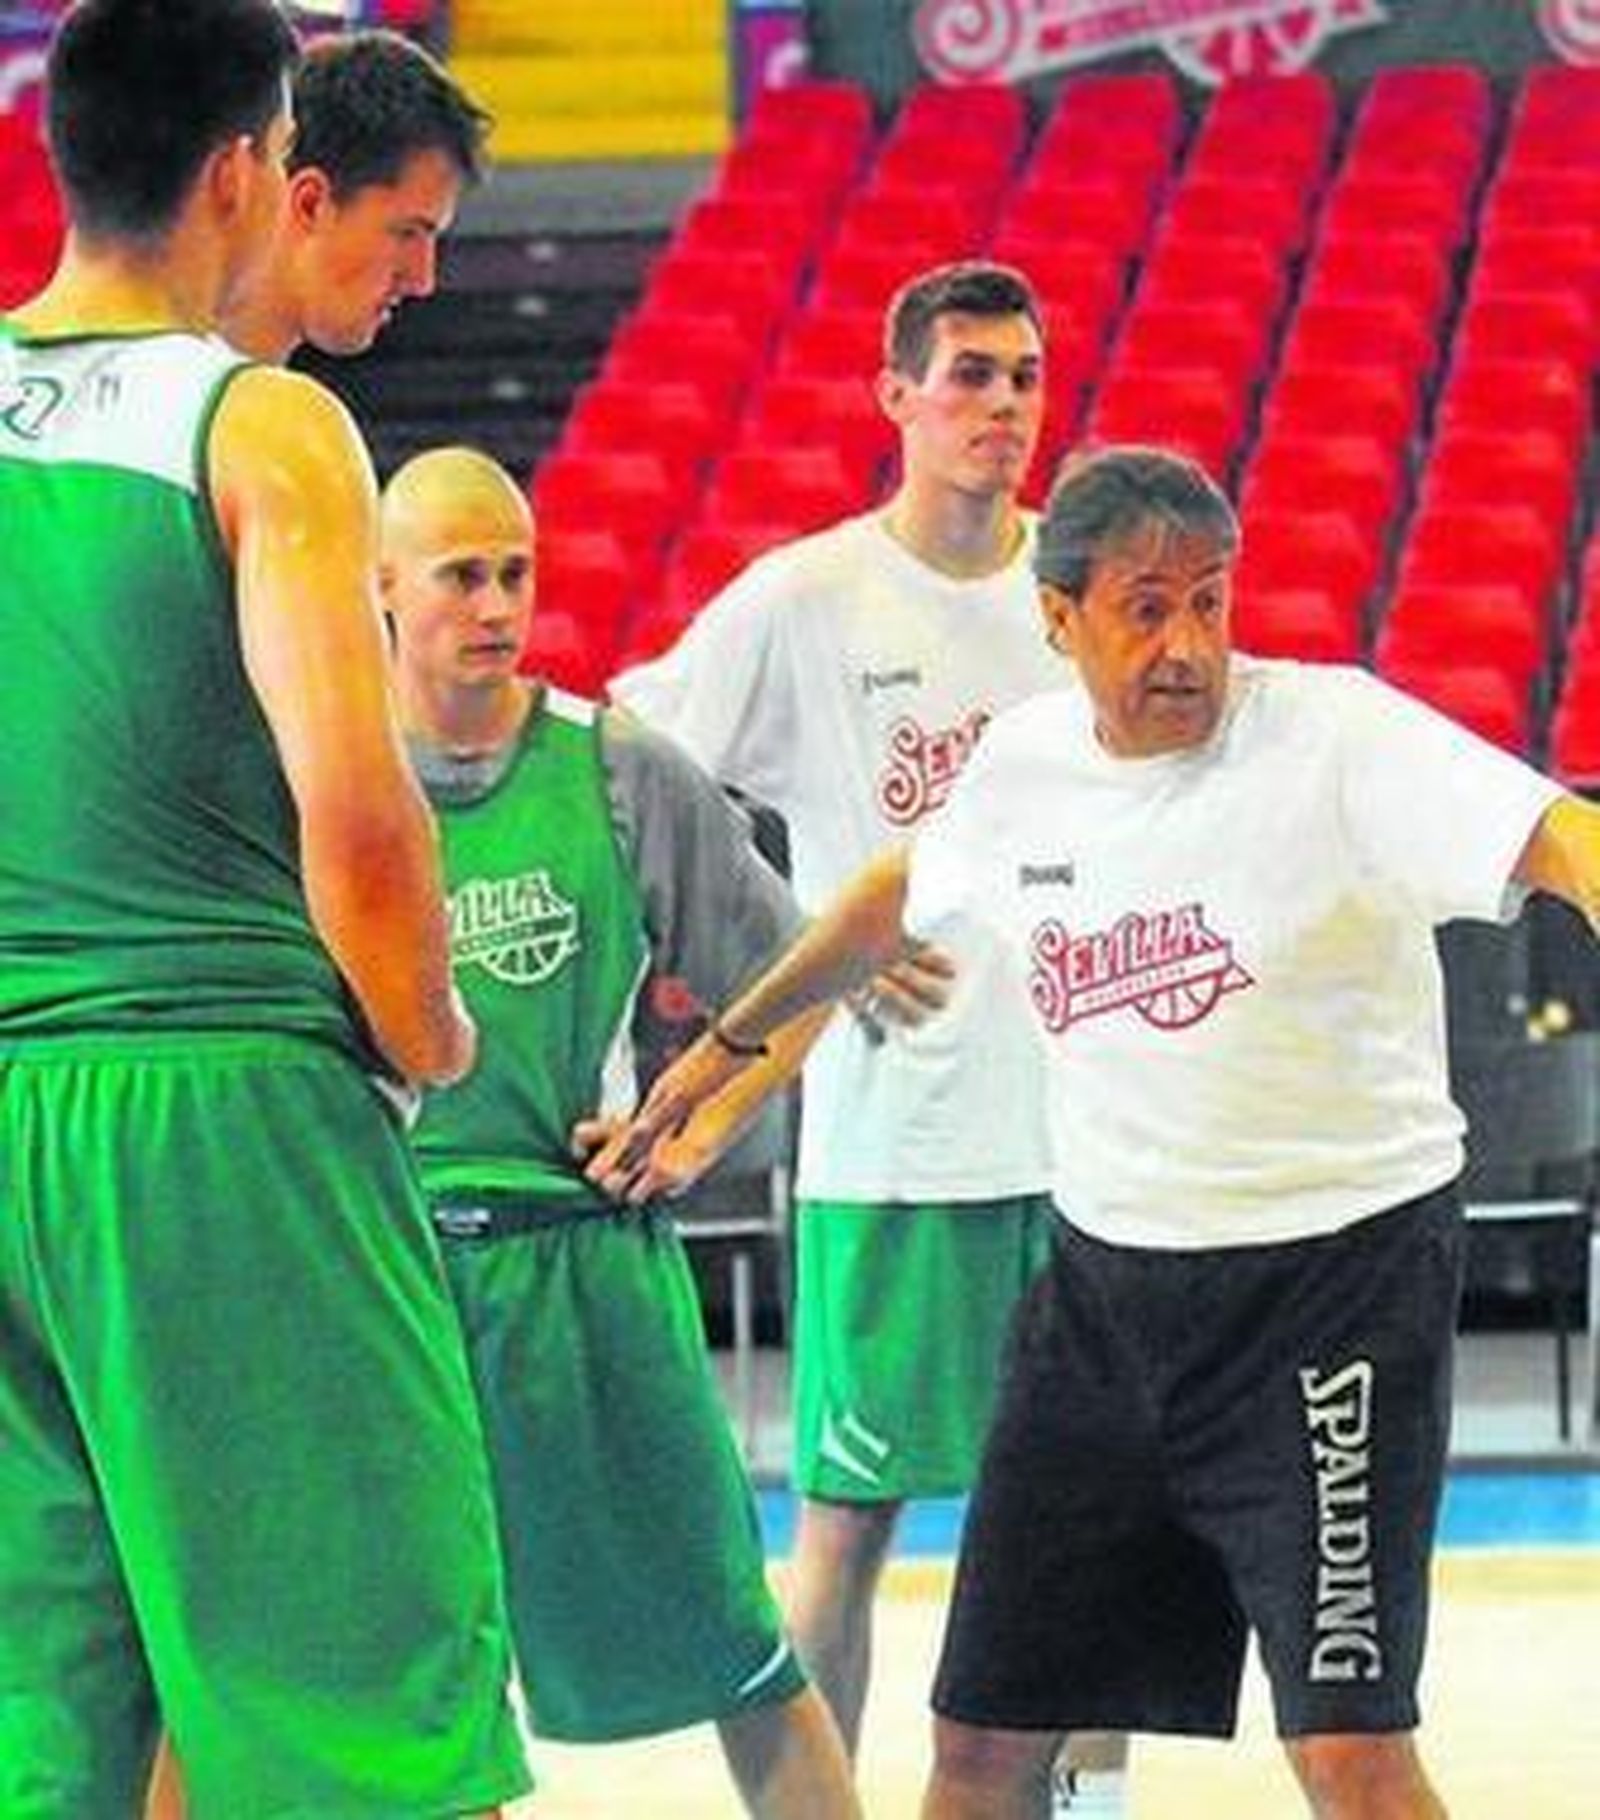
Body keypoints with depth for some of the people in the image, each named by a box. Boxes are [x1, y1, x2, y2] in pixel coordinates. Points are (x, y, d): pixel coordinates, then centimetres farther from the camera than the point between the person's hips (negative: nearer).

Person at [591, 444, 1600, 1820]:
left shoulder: (1334, 737, -14)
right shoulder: (1026, 764, 4)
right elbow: (903, 893, 26)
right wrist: (730, 1043, 34)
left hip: (1337, 1269, -6)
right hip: (1107, 1279, 6)